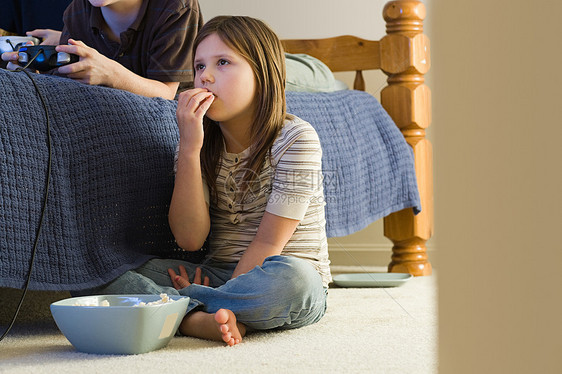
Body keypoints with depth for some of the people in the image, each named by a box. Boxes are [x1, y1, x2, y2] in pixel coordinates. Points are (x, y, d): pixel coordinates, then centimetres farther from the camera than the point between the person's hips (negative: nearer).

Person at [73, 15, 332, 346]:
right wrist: (189, 147, -15)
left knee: (289, 277, -42)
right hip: (219, 277, 4)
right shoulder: (201, 141, 5)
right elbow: (190, 239, -9)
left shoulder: (295, 139, -9)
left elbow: (268, 244, -12)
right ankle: (202, 317, -32)